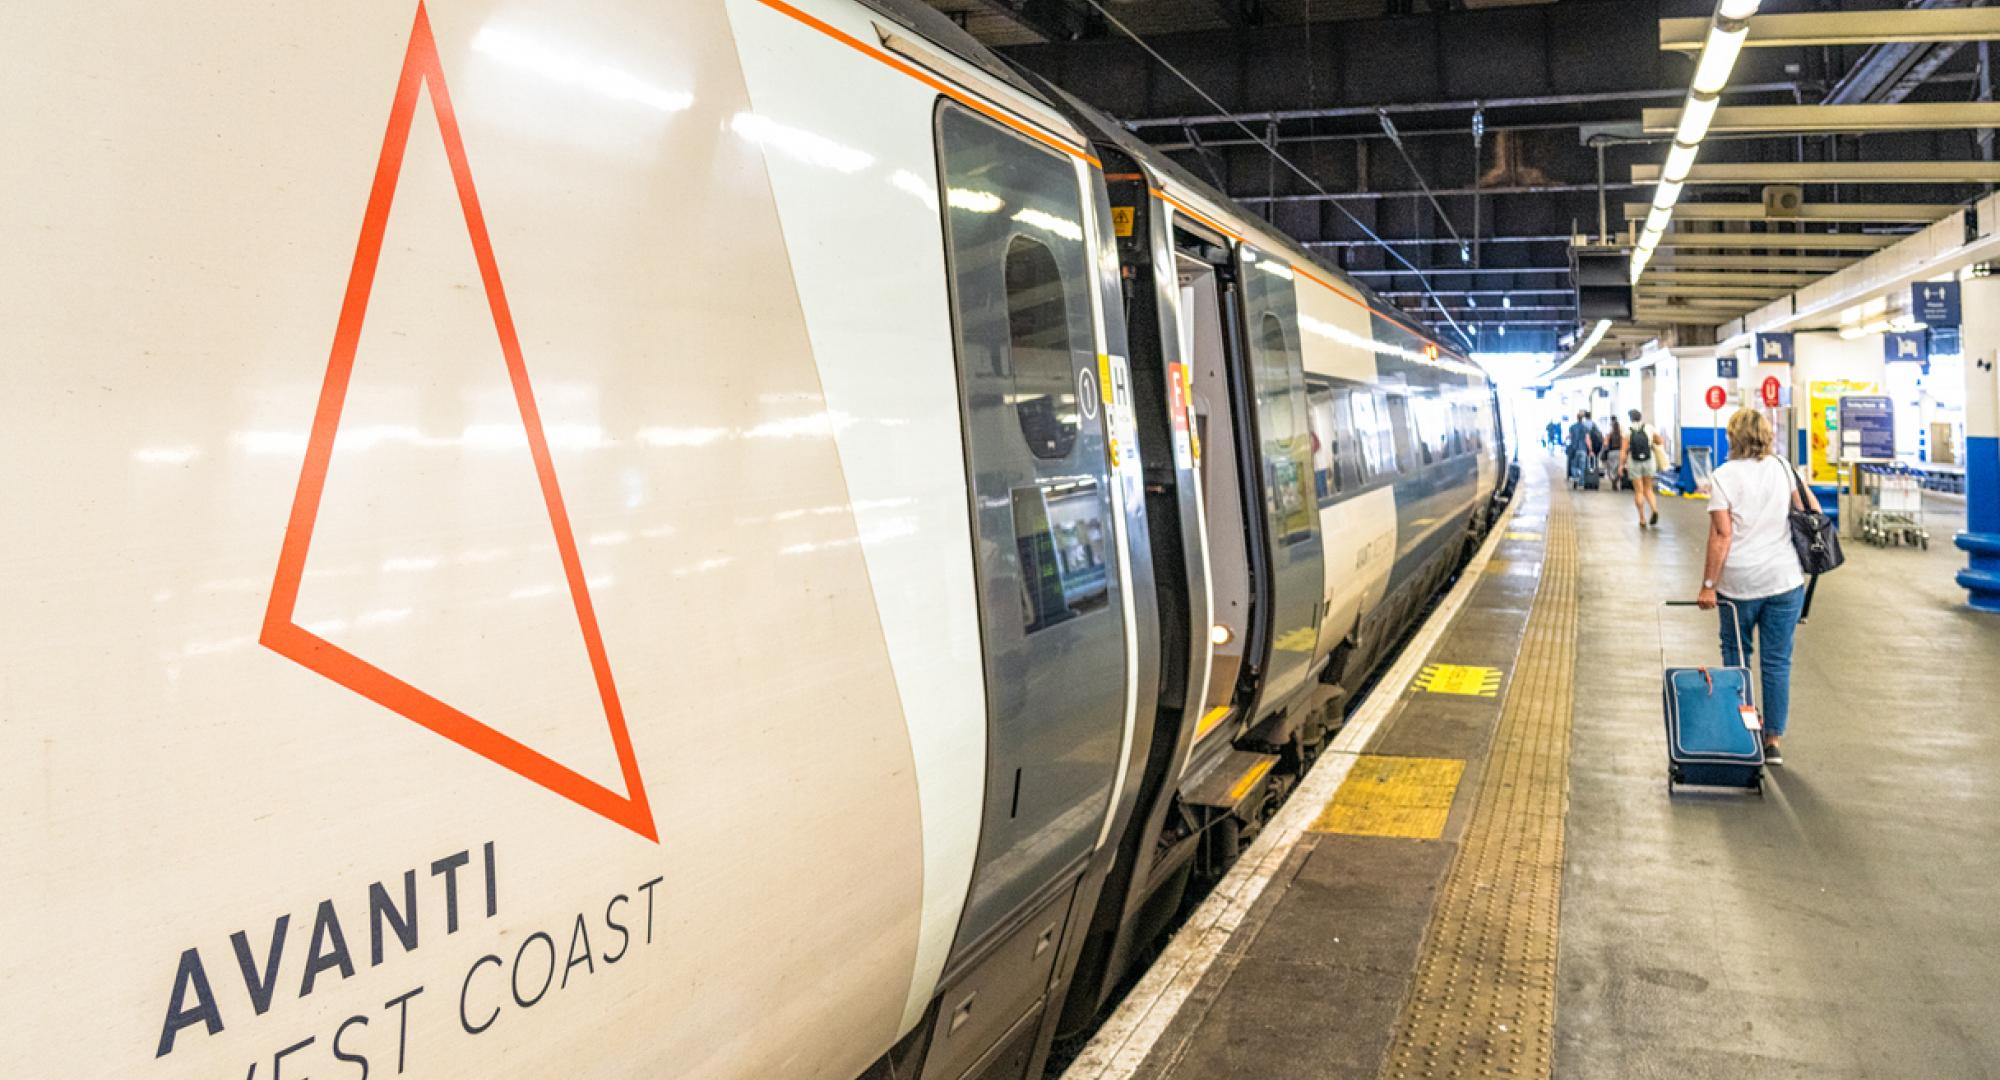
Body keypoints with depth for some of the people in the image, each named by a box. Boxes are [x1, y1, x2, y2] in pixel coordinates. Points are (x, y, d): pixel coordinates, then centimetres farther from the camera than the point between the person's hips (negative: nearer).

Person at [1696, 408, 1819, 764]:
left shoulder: (1723, 477, -6)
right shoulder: (1783, 468, 4)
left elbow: (1721, 535, -11)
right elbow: (1814, 511, 2)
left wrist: (1708, 585, -9)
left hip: (1739, 584, -2)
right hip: (1785, 580, 2)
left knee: (1735, 657, 14)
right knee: (1777, 662, 7)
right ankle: (1773, 741, 9)